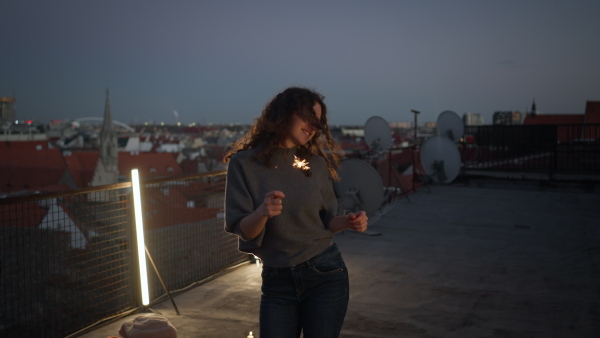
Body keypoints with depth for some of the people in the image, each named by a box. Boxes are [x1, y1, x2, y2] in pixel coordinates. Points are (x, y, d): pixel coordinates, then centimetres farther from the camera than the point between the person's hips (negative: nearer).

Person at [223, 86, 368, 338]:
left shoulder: (316, 163, 0)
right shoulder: (244, 163, -6)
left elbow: (325, 221, 10)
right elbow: (242, 231, -9)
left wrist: (348, 222, -11)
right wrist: (262, 213, -30)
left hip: (325, 274, 1)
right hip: (276, 282, -1)